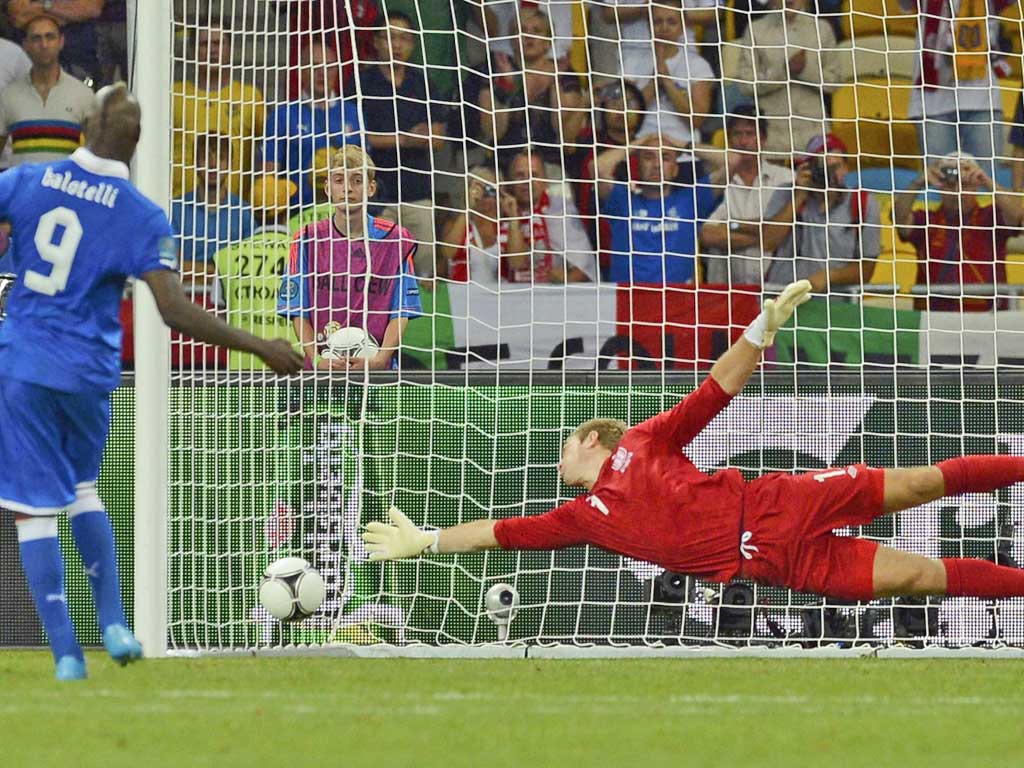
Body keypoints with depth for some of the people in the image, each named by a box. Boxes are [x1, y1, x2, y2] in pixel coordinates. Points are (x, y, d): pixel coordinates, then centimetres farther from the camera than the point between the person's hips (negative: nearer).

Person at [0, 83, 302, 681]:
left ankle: (66, 653, -4)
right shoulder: (143, 217, -9)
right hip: (89, 373, 1)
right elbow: (174, 310, -16)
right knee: (83, 488, 24)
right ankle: (115, 626, 15)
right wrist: (260, 348, -12)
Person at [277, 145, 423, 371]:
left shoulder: (396, 240, 5)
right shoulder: (307, 240, 6)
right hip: (323, 368, 1)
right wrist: (317, 360, -12)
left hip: (377, 369, 0)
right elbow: (298, 311, 4)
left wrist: (381, 358, -15)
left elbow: (402, 313, 2)